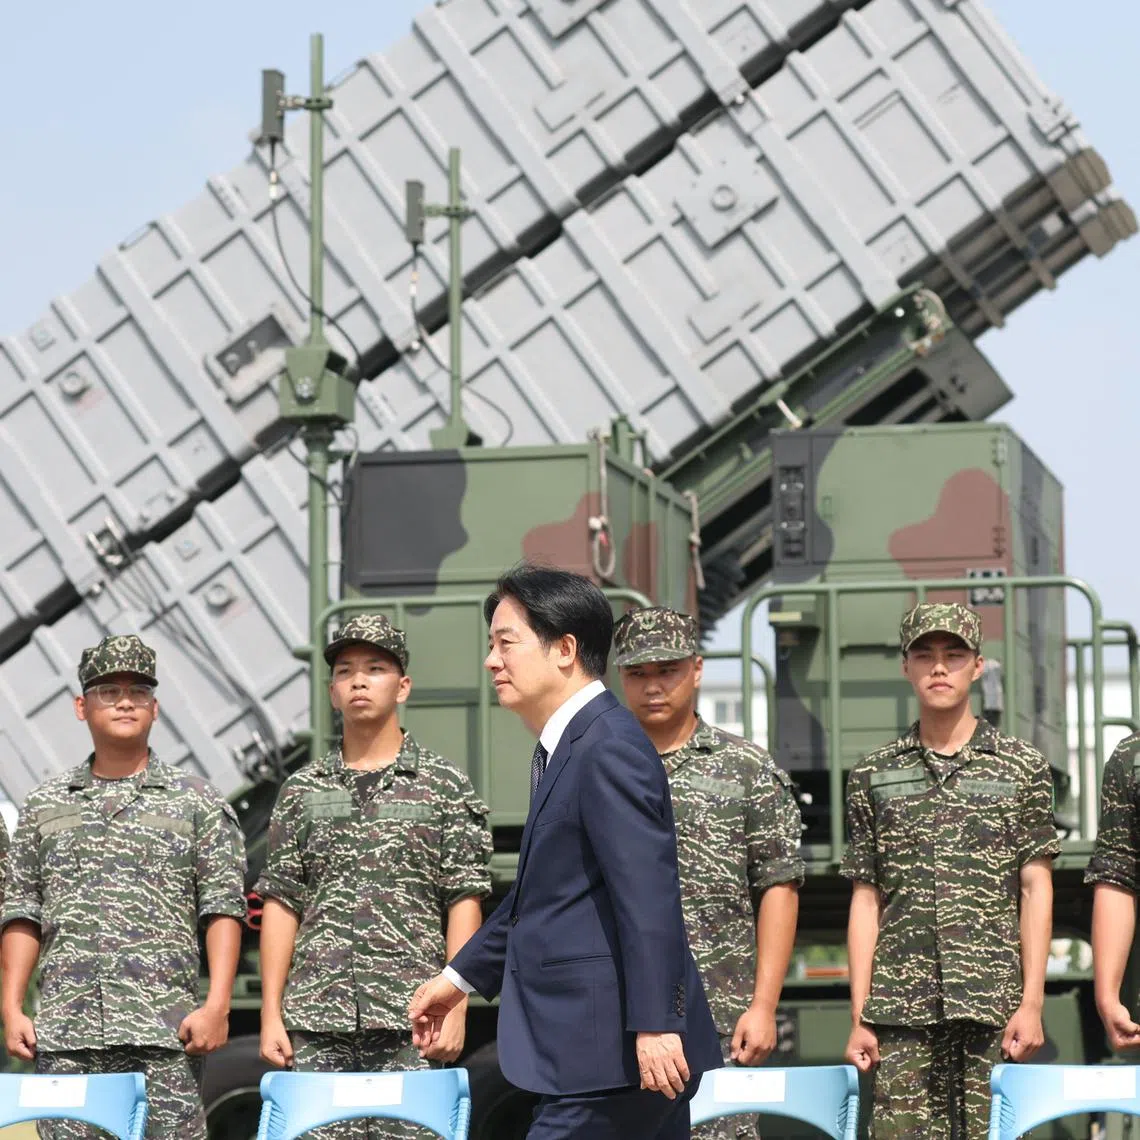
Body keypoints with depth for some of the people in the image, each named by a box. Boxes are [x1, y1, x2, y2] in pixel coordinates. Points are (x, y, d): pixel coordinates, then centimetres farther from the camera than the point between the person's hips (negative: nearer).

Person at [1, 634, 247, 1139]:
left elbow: (223, 910, 3)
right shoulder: (45, 804, 17)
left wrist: (216, 1006, -8)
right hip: (65, 1032, 2)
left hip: (164, 1036, -2)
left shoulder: (197, 802, 9)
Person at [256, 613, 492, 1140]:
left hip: (410, 1021, -2)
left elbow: (464, 903, 2)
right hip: (316, 1019, 2)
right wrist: (271, 1014, 3)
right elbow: (281, 904, 11)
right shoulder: (301, 790, 13)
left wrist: (455, 1007, -8)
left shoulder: (446, 786, 6)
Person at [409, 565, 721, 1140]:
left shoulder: (610, 748, -15)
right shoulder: (563, 748, 18)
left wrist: (653, 1025, -26)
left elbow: (648, 895, -22)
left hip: (619, 1052, -10)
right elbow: (540, 890, 28)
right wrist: (461, 976, 32)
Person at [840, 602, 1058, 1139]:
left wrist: (1032, 1003, -4)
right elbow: (866, 900, 12)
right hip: (902, 1008, 1)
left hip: (993, 1005, -1)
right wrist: (859, 1018, 5)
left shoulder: (1022, 767, 8)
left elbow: (1036, 889, 5)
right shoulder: (873, 776, 12)